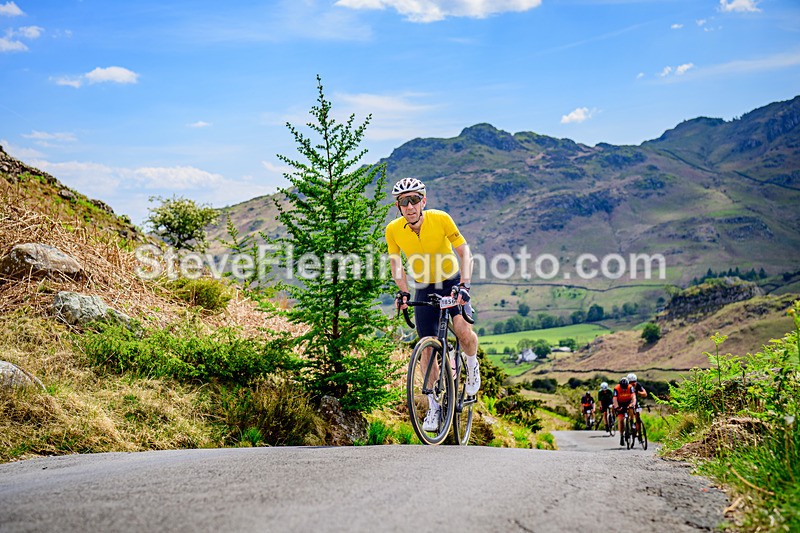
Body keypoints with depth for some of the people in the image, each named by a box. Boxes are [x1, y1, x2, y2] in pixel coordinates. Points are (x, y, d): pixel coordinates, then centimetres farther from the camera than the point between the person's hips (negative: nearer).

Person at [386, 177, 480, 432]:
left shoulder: (440, 219, -21)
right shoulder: (393, 230, -15)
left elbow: (464, 251, -17)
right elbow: (396, 263, -2)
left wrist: (464, 285, -29)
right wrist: (403, 292, -17)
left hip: (452, 283, -2)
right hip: (424, 290, 2)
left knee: (464, 333, -25)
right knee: (427, 348, -1)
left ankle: (472, 364, 10)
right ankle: (434, 406, 13)